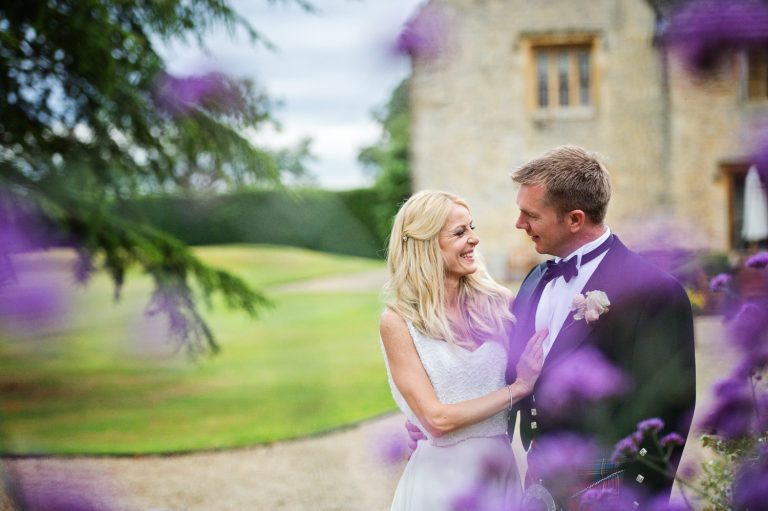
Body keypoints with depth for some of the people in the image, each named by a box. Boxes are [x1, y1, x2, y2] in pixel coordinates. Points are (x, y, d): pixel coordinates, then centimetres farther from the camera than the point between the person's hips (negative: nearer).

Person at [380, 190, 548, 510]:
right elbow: (436, 418, -14)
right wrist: (516, 389, -14)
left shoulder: (495, 301, -2)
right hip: (442, 479, -3)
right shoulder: (398, 322, -10)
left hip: (500, 470, 3)